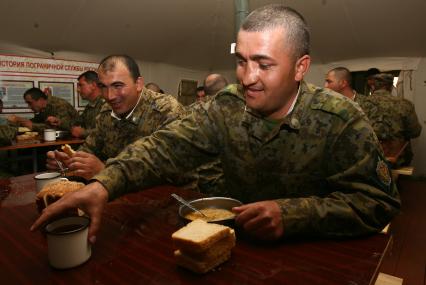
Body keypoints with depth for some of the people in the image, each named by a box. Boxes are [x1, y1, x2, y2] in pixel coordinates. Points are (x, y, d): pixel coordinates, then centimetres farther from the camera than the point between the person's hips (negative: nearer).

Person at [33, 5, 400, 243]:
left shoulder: (340, 119, -17)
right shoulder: (226, 106, -8)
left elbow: (378, 202, -17)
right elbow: (168, 146, -14)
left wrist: (291, 214, -32)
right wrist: (104, 184, -30)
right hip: (234, 240, 2)